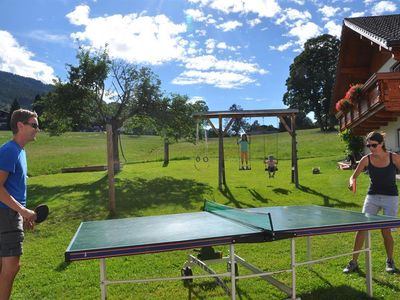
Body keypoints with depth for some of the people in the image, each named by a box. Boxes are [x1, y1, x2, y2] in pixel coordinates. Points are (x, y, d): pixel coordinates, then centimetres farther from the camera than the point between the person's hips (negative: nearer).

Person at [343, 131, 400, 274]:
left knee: (386, 231, -3)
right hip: (372, 197, 2)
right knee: (361, 228, -5)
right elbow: (354, 176, -3)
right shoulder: (366, 159, -5)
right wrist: (352, 182, -26)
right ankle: (354, 262, 5)